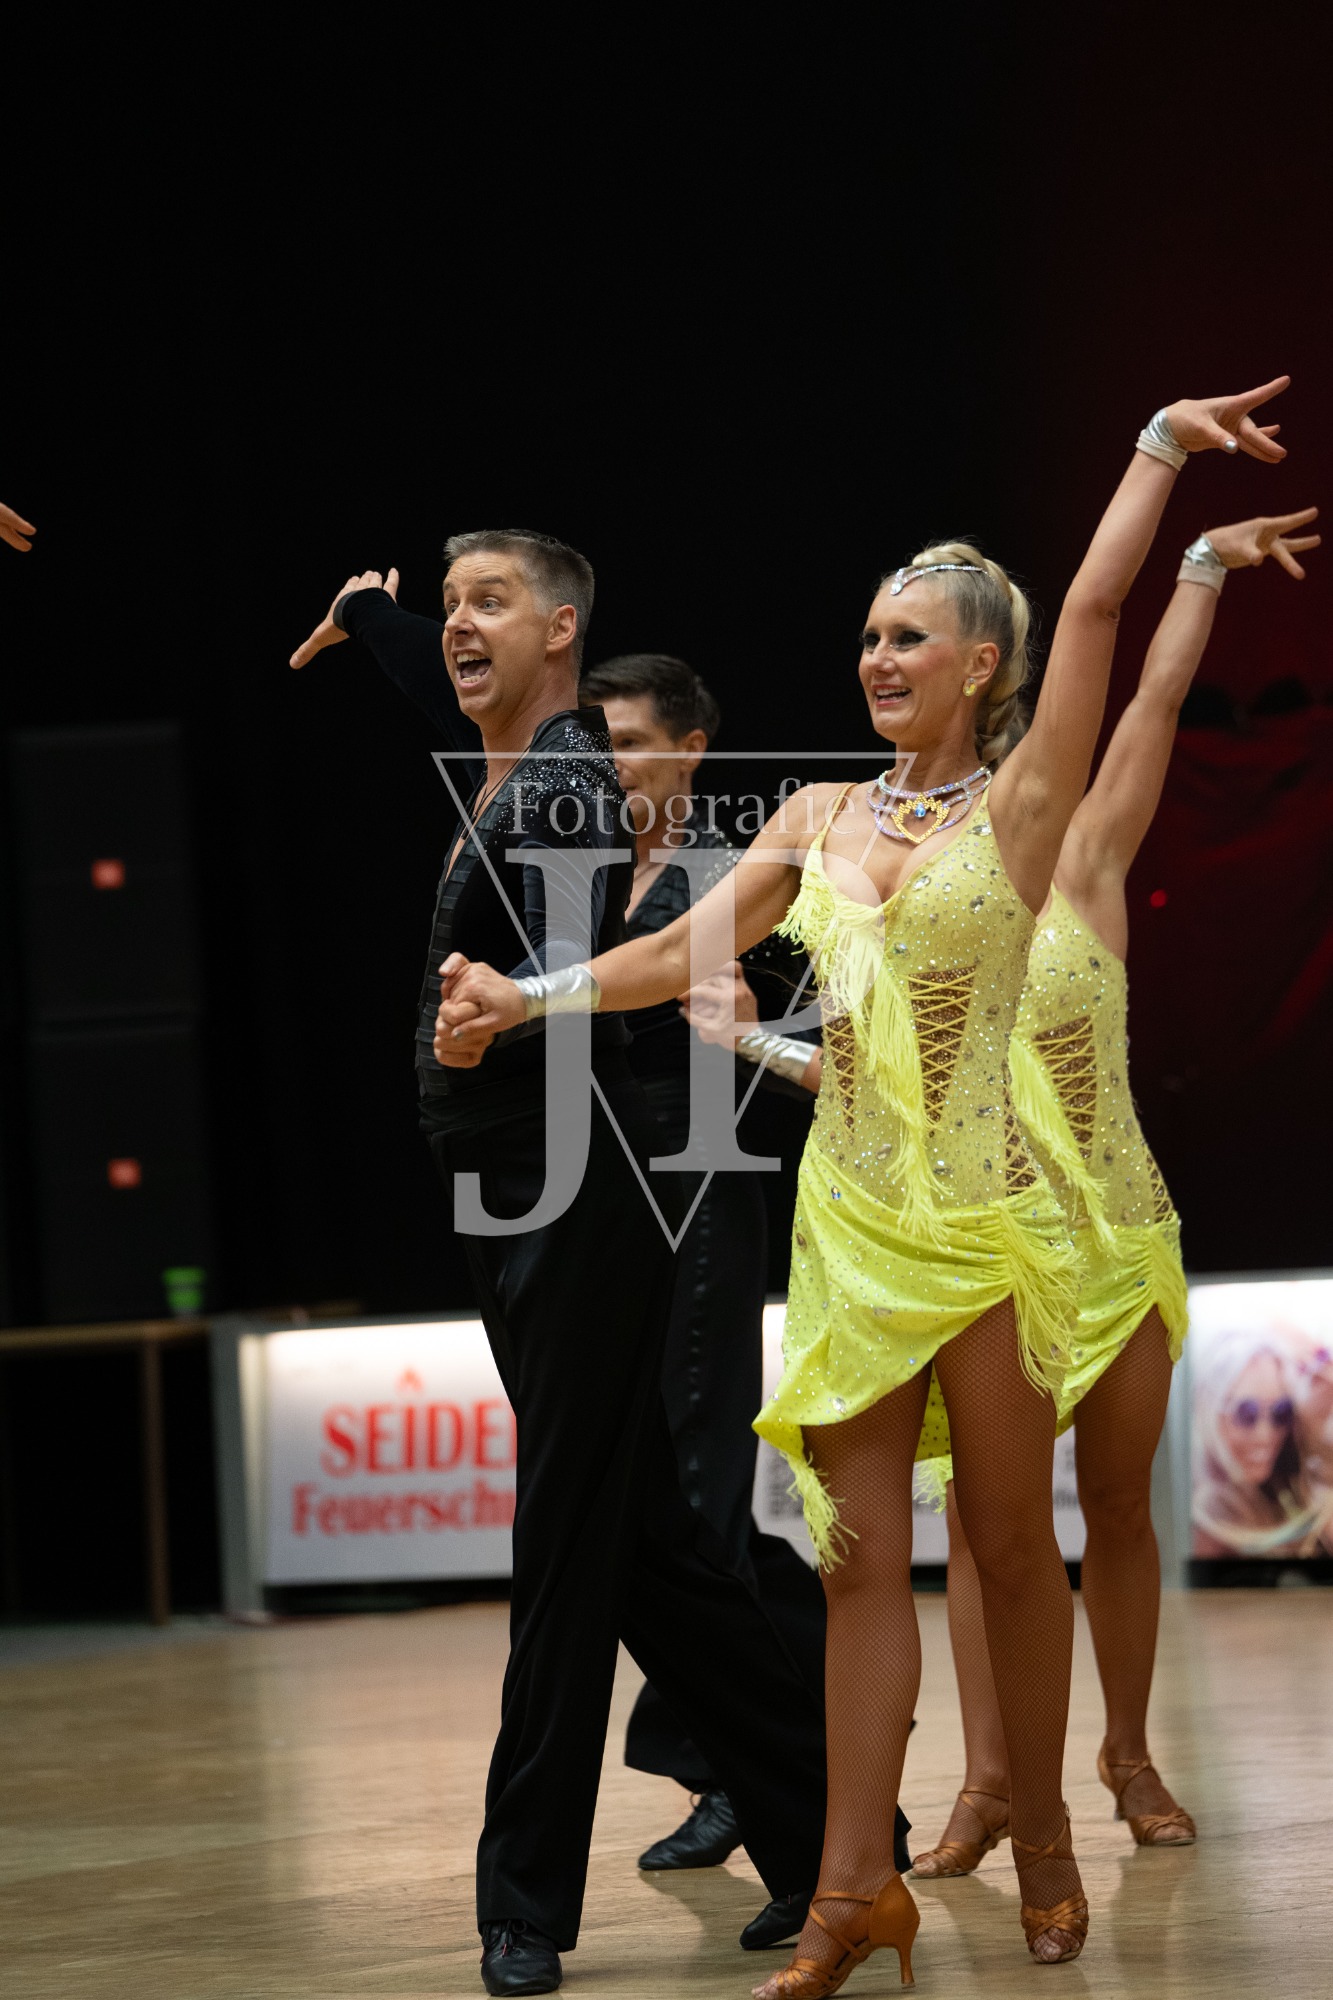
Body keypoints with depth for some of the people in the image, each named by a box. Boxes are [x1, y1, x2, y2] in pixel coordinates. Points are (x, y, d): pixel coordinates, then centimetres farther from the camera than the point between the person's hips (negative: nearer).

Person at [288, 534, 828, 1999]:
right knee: (643, 1538, 12)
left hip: (575, 1203, -10)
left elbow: (576, 968, -29)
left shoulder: (567, 785, -13)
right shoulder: (511, 769, 14)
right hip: (522, 1214, 10)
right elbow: (457, 708, 38)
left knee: (568, 1539, -6)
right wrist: (366, 615, 50)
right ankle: (820, 1832, 17)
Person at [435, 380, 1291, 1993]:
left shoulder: (1020, 807, -3)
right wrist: (529, 998, -7)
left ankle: (1042, 1843, 21)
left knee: (1009, 1545, 6)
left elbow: (1092, 608, -12)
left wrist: (1165, 448, -13)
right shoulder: (818, 817, 10)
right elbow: (689, 952, 4)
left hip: (985, 1215, -4)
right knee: (861, 1556, 1)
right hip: (850, 1213, 4)